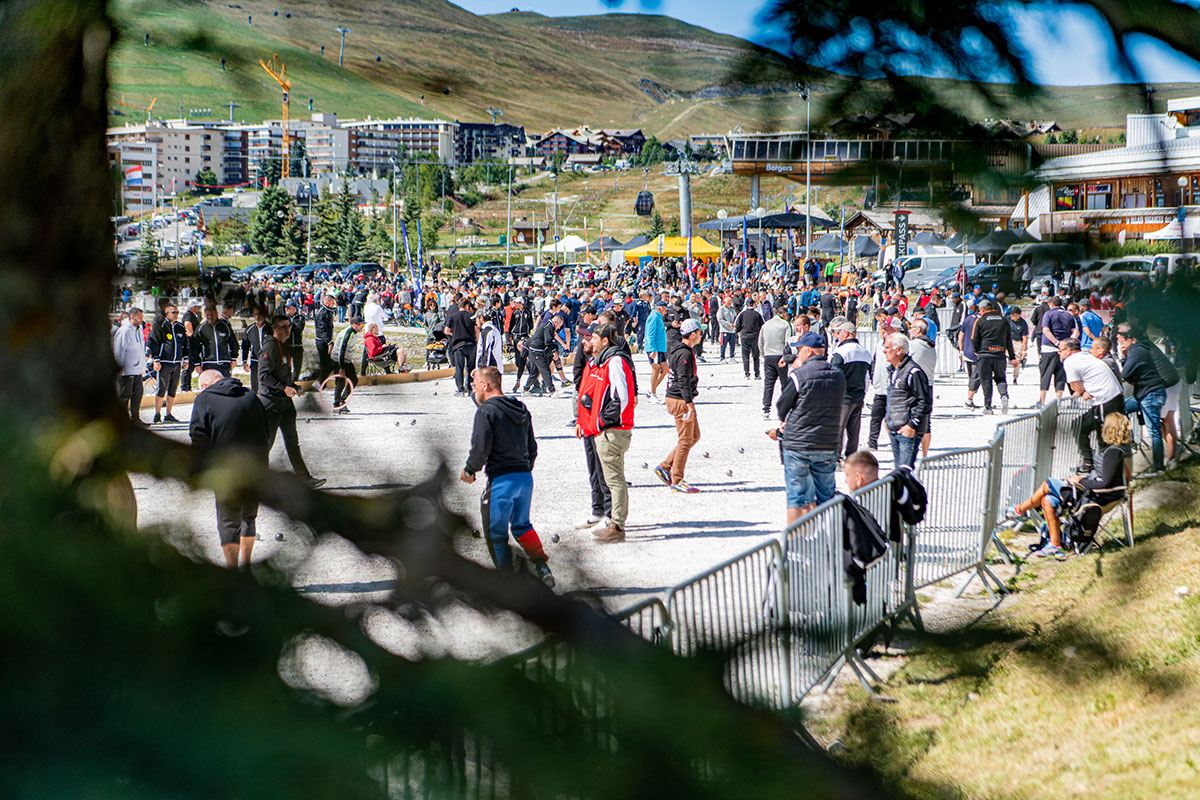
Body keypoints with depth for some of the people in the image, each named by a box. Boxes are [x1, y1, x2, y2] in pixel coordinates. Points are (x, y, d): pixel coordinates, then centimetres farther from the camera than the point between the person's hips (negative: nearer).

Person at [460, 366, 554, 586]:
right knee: (522, 525, 22)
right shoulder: (521, 409, 11)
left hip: (501, 479, -7)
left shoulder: (486, 411, -12)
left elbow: (481, 447, -18)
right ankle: (542, 566, 12)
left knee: (495, 531, 6)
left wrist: (469, 470, -2)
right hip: (526, 477, 8)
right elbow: (532, 447, 15)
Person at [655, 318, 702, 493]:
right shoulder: (685, 354, -18)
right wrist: (690, 406, -24)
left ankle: (665, 466, 16)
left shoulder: (679, 351, 14)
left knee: (694, 436, 16)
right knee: (686, 440, -5)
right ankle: (676, 481, 0)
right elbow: (683, 382, -23)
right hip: (680, 401, -10)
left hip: (674, 397, 10)